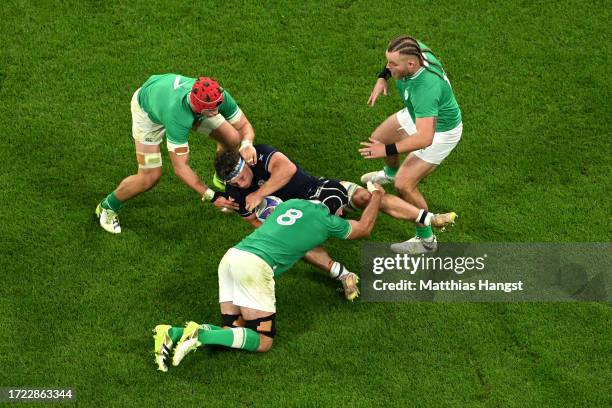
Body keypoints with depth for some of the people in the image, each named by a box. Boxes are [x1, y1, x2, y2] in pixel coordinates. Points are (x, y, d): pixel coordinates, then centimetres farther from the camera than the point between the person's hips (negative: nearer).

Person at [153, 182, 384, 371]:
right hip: (255, 266, -7)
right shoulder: (329, 221, 9)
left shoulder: (293, 203, 24)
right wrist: (377, 195, 46)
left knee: (233, 331, 12)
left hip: (231, 256, 7)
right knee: (263, 342, 0)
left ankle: (173, 334, -8)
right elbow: (364, 227, 30)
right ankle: (201, 335, -20)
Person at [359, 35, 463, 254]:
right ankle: (390, 173, 63)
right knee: (378, 138, 26)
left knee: (404, 185, -11)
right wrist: (383, 77, -9)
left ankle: (426, 241, 10)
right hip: (417, 114, 9)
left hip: (439, 132, -9)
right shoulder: (416, 48, -24)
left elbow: (425, 138, -48)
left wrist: (387, 150, -42)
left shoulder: (426, 89, -47)